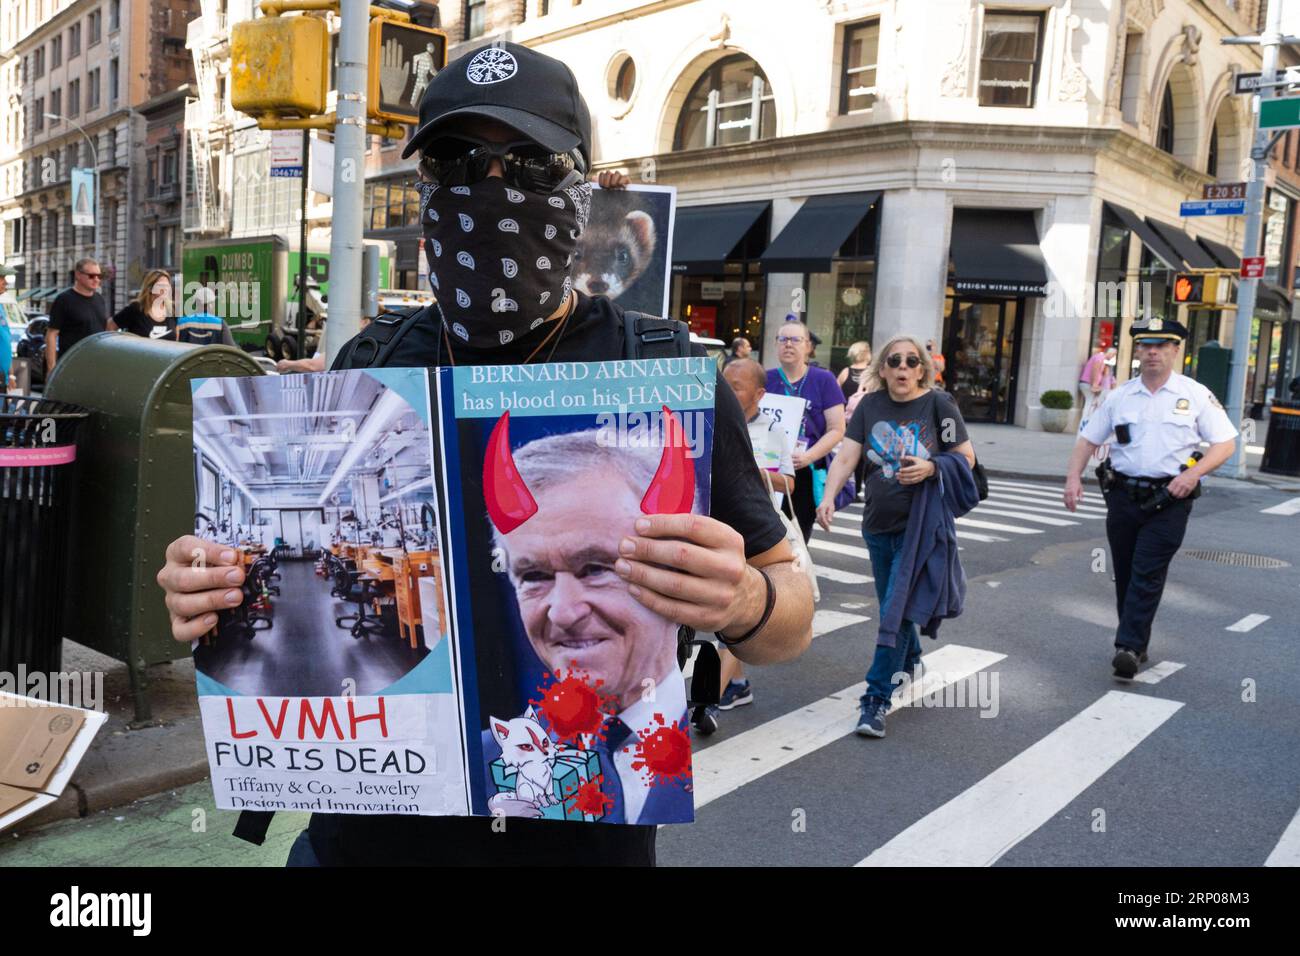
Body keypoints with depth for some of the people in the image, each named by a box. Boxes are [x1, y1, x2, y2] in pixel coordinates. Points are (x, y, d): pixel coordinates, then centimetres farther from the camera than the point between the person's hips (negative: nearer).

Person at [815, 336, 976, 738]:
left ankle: (877, 698, -2)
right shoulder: (870, 405, 2)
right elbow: (846, 456, -5)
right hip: (878, 524, 4)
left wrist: (931, 468, -20)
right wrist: (828, 497, -21)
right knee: (891, 605, 19)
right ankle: (910, 660, 46)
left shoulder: (939, 403, -6)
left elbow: (967, 458, -2)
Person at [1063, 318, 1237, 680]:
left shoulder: (1196, 395, 2)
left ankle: (1128, 647, -11)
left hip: (1168, 500, -3)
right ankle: (1137, 645, 22)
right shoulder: (1120, 396, 10)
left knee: (1147, 575, -10)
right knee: (1125, 575, 8)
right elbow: (1087, 440, 12)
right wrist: (1073, 479, -3)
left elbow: (1225, 443, 2)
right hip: (1123, 496, 3)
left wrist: (1193, 474, -14)